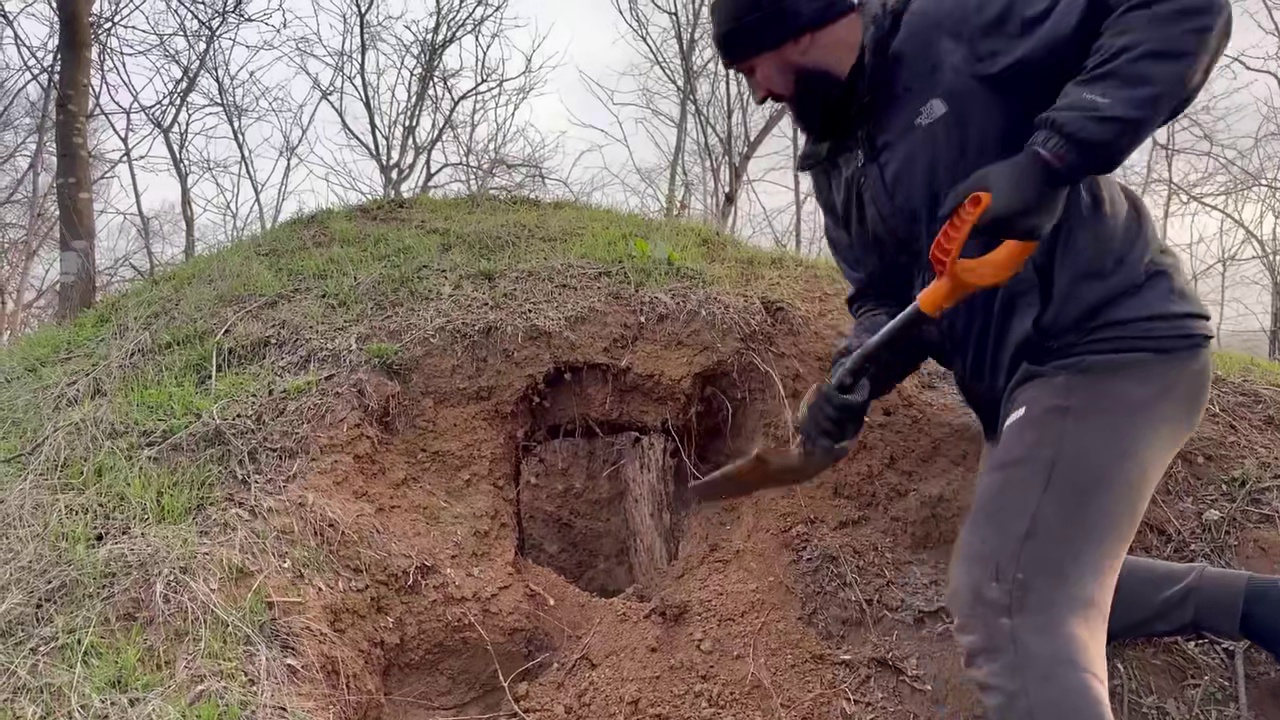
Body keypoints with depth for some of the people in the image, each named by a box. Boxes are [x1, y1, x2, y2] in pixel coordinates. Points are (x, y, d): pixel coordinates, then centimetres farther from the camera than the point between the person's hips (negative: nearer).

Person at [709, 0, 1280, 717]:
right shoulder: (838, 166, 13)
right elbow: (885, 296, 12)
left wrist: (1049, 157, -29)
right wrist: (857, 376, -10)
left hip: (1111, 343, -10)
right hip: (1036, 374, 10)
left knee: (1005, 611, -15)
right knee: (1054, 587, 22)